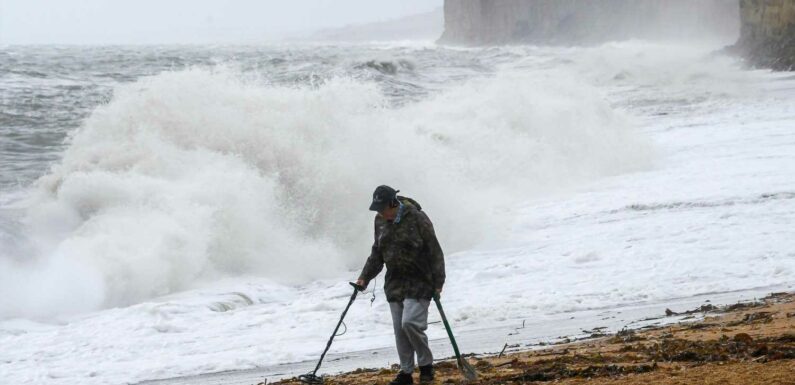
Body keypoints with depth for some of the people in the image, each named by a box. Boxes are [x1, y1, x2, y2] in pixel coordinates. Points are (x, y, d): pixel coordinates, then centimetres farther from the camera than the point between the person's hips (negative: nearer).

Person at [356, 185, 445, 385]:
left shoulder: (417, 218, -13)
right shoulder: (381, 221, 6)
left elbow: (434, 252, -10)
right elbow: (377, 254, 19)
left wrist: (438, 283, -12)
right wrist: (365, 277, 11)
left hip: (419, 282, -6)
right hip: (394, 284, 6)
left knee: (410, 323, -17)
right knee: (399, 329, 4)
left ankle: (426, 365, 2)